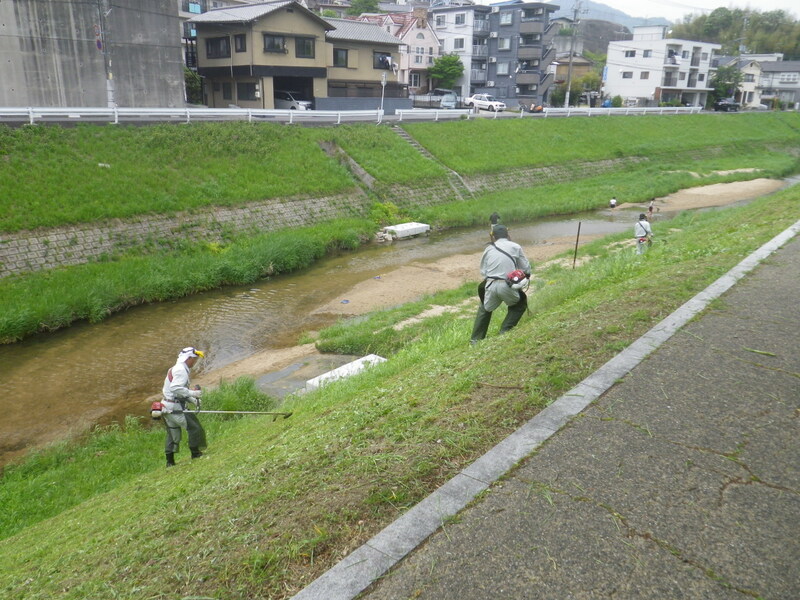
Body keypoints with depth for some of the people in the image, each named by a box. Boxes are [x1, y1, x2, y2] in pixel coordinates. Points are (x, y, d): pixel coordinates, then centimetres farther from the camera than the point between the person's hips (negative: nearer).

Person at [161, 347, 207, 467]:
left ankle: (170, 461, 19)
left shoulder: (176, 369, 20)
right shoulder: (180, 370, -15)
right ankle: (195, 453, 6)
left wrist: (193, 400, 12)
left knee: (173, 434, 15)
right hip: (175, 408, -10)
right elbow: (175, 388, -27)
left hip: (168, 408, 10)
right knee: (194, 427, -2)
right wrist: (192, 393, -23)